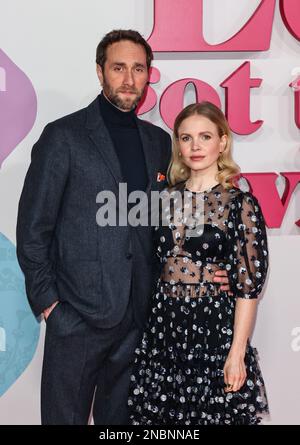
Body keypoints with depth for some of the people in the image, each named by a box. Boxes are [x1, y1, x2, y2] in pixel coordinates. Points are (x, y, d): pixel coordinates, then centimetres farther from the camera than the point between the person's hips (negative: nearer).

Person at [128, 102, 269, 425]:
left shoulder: (241, 204, -8)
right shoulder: (168, 197, 5)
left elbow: (249, 284, -9)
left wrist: (237, 353, -12)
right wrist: (151, 319, 7)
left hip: (214, 326, -4)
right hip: (163, 325, 4)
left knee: (210, 413, 8)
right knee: (160, 413, 13)